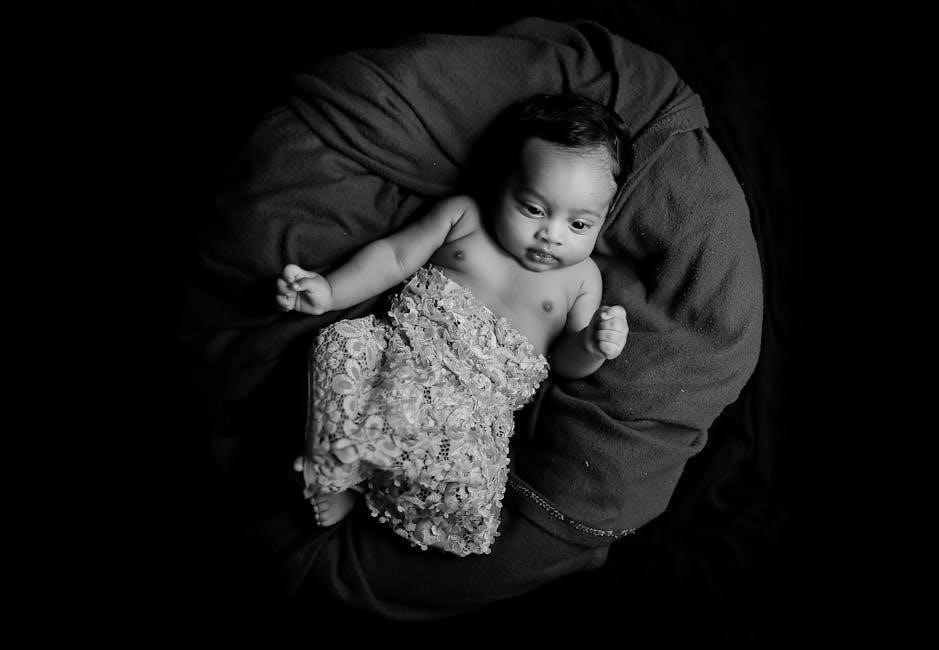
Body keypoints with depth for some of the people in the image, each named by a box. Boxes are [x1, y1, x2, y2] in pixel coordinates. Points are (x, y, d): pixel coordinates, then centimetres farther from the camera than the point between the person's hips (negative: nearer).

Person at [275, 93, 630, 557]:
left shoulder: (582, 278, 7)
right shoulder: (463, 215, 6)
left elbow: (565, 363, 10)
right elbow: (395, 256, 8)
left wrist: (592, 347, -14)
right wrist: (329, 289, -5)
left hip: (481, 401, -1)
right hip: (409, 342, 2)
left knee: (470, 479, -30)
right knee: (344, 342, -29)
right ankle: (332, 474, -12)